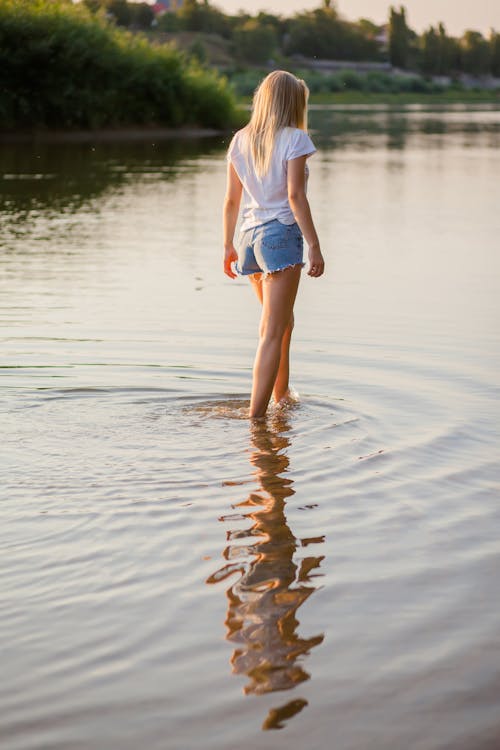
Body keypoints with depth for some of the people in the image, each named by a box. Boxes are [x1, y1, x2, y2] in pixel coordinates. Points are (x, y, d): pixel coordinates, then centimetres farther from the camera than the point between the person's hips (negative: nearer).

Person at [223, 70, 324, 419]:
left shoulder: (241, 140, 10)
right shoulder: (294, 139, -7)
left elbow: (231, 199, 11)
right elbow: (295, 196, -14)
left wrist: (228, 246, 19)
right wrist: (315, 246, -12)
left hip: (249, 235, 7)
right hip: (282, 234, -7)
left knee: (283, 321, 25)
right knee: (272, 332, -6)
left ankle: (281, 396, 35)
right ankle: (256, 416, -9)